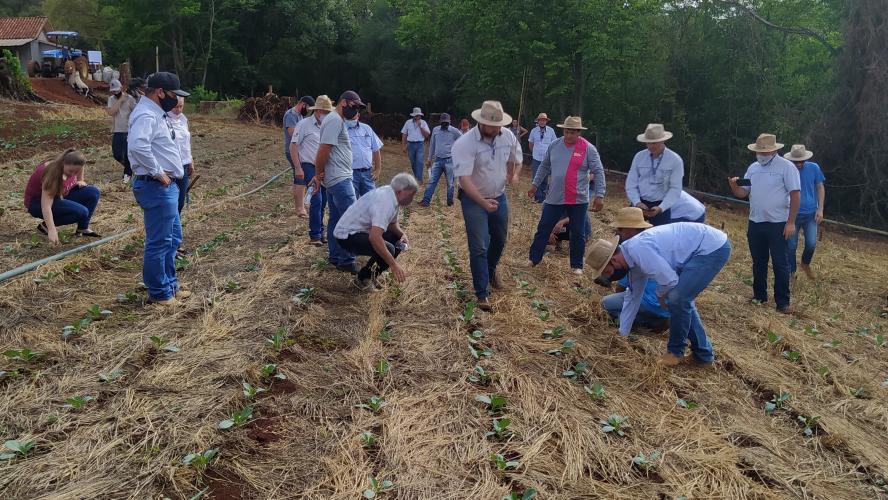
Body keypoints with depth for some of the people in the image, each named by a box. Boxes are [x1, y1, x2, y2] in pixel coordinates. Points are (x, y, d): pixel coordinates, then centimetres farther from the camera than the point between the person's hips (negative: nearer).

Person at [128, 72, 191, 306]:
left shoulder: (156, 113, 16)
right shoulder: (146, 115, -17)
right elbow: (137, 145, -35)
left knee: (173, 238, 19)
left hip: (167, 186, 11)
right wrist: (157, 172, -25)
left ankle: (169, 285, 30)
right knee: (159, 242, -2)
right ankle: (159, 293, 9)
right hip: (157, 187, -11)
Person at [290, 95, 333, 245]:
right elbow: (293, 146, -8)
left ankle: (320, 232, 21)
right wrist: (298, 168, -14)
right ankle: (315, 235, -7)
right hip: (310, 167, -6)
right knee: (316, 199, -14)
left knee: (323, 200, 9)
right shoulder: (304, 125, -6)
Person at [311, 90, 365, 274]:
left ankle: (335, 258, 22)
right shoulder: (335, 120, -13)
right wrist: (319, 173, -10)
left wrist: (320, 174, 8)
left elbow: (325, 149, 17)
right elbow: (324, 148, -19)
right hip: (340, 179, -11)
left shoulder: (337, 120, 19)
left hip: (335, 179, 11)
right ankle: (346, 261, -5)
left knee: (335, 219, 14)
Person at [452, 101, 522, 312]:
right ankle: (482, 294, 4)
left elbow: (516, 160, 13)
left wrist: (514, 174, -6)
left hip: (499, 197, 6)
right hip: (474, 200, -5)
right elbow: (464, 178, -31)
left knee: (500, 239, 21)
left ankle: (490, 271, 49)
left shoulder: (508, 137, -8)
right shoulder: (465, 143, -25)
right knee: (479, 247, -6)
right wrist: (483, 202, -40)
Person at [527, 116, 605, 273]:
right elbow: (544, 166, 14)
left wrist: (600, 195, -12)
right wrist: (535, 185, 14)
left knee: (578, 234, 7)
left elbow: (598, 172, -8)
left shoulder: (588, 148, -9)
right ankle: (534, 259, 22)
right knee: (543, 229, 8)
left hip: (578, 200, -3)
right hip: (554, 198, 3)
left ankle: (577, 265, 21)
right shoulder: (554, 145, 2)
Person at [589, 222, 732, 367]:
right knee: (682, 300, 12)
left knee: (677, 298, -14)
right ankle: (703, 353, 23)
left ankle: (675, 352, 6)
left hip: (714, 247, -10)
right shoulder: (633, 254, 7)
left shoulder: (639, 250, -24)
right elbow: (633, 297, 17)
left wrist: (660, 295, 0)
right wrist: (622, 334, 23)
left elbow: (669, 280, -24)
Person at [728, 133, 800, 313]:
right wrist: (734, 186, -15)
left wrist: (791, 222, -15)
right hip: (755, 223, 6)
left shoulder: (786, 167, -9)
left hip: (778, 224, -5)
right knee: (758, 262, 14)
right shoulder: (753, 168, 8)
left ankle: (782, 301, 10)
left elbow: (795, 195, -11)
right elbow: (743, 193, 9)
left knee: (780, 263, 2)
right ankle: (759, 295, 27)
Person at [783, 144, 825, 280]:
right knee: (791, 246, 2)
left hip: (811, 213, 1)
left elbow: (820, 187, 5)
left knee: (811, 244, -4)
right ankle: (791, 273, 19)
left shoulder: (813, 168, -4)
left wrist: (820, 209, -2)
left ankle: (806, 264, 26)